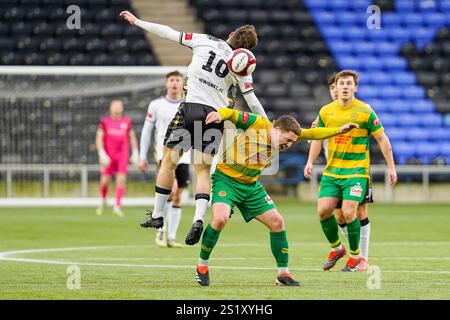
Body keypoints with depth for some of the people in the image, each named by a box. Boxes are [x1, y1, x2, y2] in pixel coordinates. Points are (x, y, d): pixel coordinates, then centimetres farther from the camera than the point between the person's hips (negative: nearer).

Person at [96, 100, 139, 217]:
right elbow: (99, 138, 1)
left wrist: (135, 153, 13)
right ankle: (103, 201, 27)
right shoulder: (105, 121, 3)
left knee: (121, 180, -11)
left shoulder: (127, 121, 9)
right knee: (105, 181, -1)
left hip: (122, 155, 1)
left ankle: (117, 206, -8)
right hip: (108, 156, -1)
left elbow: (132, 137, 19)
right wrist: (102, 154, -10)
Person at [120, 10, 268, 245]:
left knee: (168, 161, 12)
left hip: (191, 108, -2)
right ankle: (198, 219, -11)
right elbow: (252, 102, 4)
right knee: (203, 170, 9)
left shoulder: (206, 41, 3)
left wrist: (136, 22, 15)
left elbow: (170, 34, 6)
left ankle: (157, 215, 18)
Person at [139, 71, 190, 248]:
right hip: (164, 153, -3)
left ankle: (171, 237, 10)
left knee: (177, 197, 3)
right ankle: (161, 230, -9)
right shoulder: (156, 105, 3)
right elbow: (146, 131, 8)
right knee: (172, 189, -23)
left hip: (183, 156, 3)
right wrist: (142, 157, 4)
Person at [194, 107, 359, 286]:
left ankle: (283, 274, 16)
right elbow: (231, 114, -16)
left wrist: (339, 130, 4)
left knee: (277, 222, 2)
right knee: (220, 219, -29)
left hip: (252, 186, 7)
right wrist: (220, 115, -38)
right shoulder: (257, 124, -16)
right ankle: (202, 266, -8)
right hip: (226, 179, -7)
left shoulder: (282, 137, 1)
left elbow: (310, 134, 9)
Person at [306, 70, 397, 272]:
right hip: (331, 171, 4)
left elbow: (382, 139, -1)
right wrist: (310, 162, 7)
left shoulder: (365, 111, -6)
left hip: (356, 171, -4)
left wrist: (391, 167, -3)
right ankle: (336, 248, 17)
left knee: (348, 212, -15)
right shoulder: (326, 111, 5)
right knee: (323, 210, -8)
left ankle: (355, 255, 6)